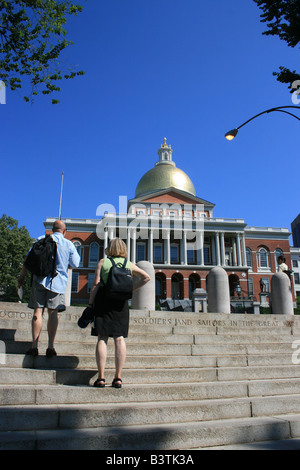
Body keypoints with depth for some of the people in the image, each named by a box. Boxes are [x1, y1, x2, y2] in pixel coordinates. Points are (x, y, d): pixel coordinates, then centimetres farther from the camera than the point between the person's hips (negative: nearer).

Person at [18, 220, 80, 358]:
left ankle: (34, 346, -1)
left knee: (38, 311, 2)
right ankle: (50, 347, 3)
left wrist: (22, 277, 12)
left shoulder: (41, 240, 6)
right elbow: (75, 264, 10)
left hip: (40, 280, 1)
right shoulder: (69, 244, 4)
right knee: (53, 313, 3)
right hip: (58, 282, 0)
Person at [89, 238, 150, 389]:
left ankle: (101, 377, -1)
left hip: (103, 299, -1)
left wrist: (90, 303, 1)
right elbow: (146, 277, 9)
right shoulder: (129, 264, 12)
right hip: (121, 302, 1)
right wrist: (130, 289, 10)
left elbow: (95, 283, -2)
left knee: (102, 338, 2)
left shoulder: (102, 262, 6)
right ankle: (118, 378, 4)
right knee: (119, 338, 2)